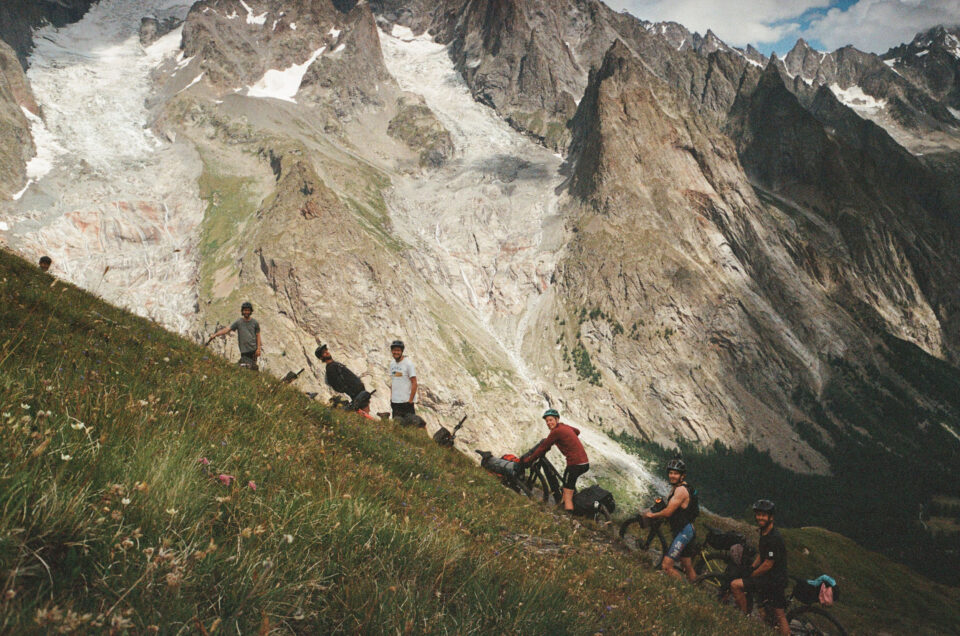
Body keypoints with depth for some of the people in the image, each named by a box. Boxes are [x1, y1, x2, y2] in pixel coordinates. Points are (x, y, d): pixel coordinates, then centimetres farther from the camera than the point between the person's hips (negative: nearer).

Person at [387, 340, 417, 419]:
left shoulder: (408, 364, -10)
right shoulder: (392, 364, 11)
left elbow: (414, 383, -11)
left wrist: (410, 400, -13)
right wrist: (391, 398, 12)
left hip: (406, 401, -6)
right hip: (394, 402, 6)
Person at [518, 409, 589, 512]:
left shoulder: (556, 431, -12)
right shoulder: (565, 427, 13)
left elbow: (543, 447, -6)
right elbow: (577, 431, 36)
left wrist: (528, 460, 3)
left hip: (575, 464, -9)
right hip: (585, 463, 9)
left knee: (567, 497, -4)